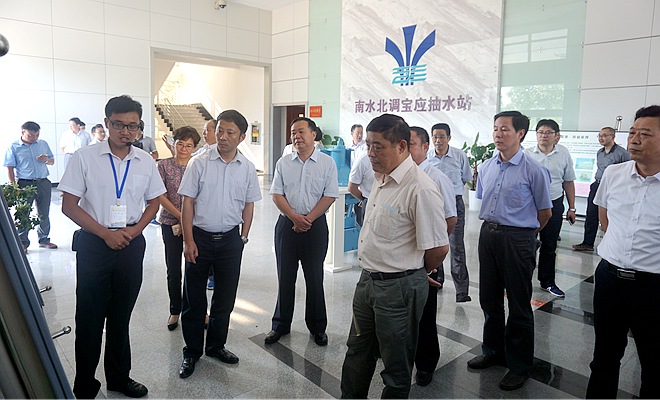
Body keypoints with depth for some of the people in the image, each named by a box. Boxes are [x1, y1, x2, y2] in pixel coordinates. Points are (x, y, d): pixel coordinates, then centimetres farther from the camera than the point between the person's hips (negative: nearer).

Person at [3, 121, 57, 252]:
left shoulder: (43, 144, 9)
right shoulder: (14, 147, -1)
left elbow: (52, 161, 17)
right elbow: (10, 168, -3)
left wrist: (46, 160, -7)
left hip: (43, 183, 3)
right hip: (25, 184, -3)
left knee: (44, 213, 10)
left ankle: (44, 239, 22)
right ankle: (23, 243, 11)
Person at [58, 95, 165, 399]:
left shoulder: (145, 161, 3)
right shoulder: (85, 158, -6)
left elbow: (153, 202, 12)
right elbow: (69, 205, -6)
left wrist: (135, 229, -4)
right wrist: (106, 234, -12)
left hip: (131, 244, 3)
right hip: (93, 244, -2)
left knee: (121, 315, 15)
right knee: (90, 317, 6)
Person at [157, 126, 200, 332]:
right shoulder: (164, 165, 1)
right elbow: (160, 196, -3)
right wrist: (180, 216, -10)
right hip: (171, 223, 0)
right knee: (173, 270, 7)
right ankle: (175, 311, 25)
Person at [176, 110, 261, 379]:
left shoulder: (247, 168, 1)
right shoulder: (200, 163, -6)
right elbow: (188, 202, -5)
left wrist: (243, 237, 6)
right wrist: (189, 240, -9)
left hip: (230, 239, 2)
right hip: (200, 236, -2)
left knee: (225, 297, 12)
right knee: (194, 298, 8)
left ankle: (216, 345, 32)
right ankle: (192, 351, 25)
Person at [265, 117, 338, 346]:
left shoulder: (327, 163, -1)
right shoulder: (283, 163, 7)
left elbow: (330, 196, -5)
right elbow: (277, 194, 3)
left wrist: (308, 219, -12)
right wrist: (295, 217, -11)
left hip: (315, 225, -2)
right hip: (287, 224, 2)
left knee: (315, 278, 6)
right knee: (285, 277, 9)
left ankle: (317, 327, 21)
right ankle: (281, 325, 23)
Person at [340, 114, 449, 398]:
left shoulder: (420, 188, -24)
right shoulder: (381, 178, 5)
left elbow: (438, 249, -21)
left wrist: (415, 273, -2)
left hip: (399, 287, -9)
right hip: (368, 279, 9)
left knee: (396, 365, 13)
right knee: (357, 353, 25)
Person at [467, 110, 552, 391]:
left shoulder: (533, 170, -11)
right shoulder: (486, 167, 6)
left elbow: (545, 212, -2)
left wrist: (524, 233, 8)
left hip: (518, 239, -6)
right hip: (487, 234, 6)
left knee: (519, 305, 6)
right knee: (489, 299, 17)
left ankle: (520, 366, 23)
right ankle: (493, 352, 37)